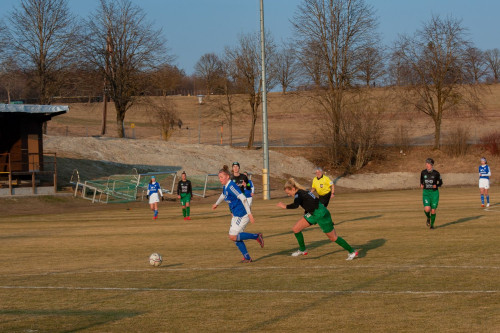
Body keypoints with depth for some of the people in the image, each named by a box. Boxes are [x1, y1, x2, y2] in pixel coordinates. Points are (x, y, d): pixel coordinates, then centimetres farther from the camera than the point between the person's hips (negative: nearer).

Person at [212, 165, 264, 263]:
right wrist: (217, 203, 54)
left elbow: (243, 199, -24)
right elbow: (223, 195, 35)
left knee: (233, 236, -14)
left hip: (242, 214, -9)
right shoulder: (225, 187, 11)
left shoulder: (231, 186, -19)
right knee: (236, 237, 8)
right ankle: (247, 257, 14)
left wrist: (249, 213, -29)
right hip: (236, 215, 9)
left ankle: (257, 236, -8)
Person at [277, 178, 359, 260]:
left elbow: (295, 205, -39)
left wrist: (285, 206, -23)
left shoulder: (298, 194, -19)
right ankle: (302, 250, 19)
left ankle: (352, 252, 12)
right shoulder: (302, 192, 10)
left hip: (321, 214, -9)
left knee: (333, 238, 0)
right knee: (296, 229, 4)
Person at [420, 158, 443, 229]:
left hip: (434, 192, -1)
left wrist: (436, 185, -16)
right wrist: (421, 185, -2)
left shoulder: (436, 173, -7)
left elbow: (440, 182, 4)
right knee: (427, 209, -18)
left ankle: (432, 224, 23)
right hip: (426, 192, 1)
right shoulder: (423, 172, -1)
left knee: (433, 210, 0)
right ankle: (428, 218, 17)